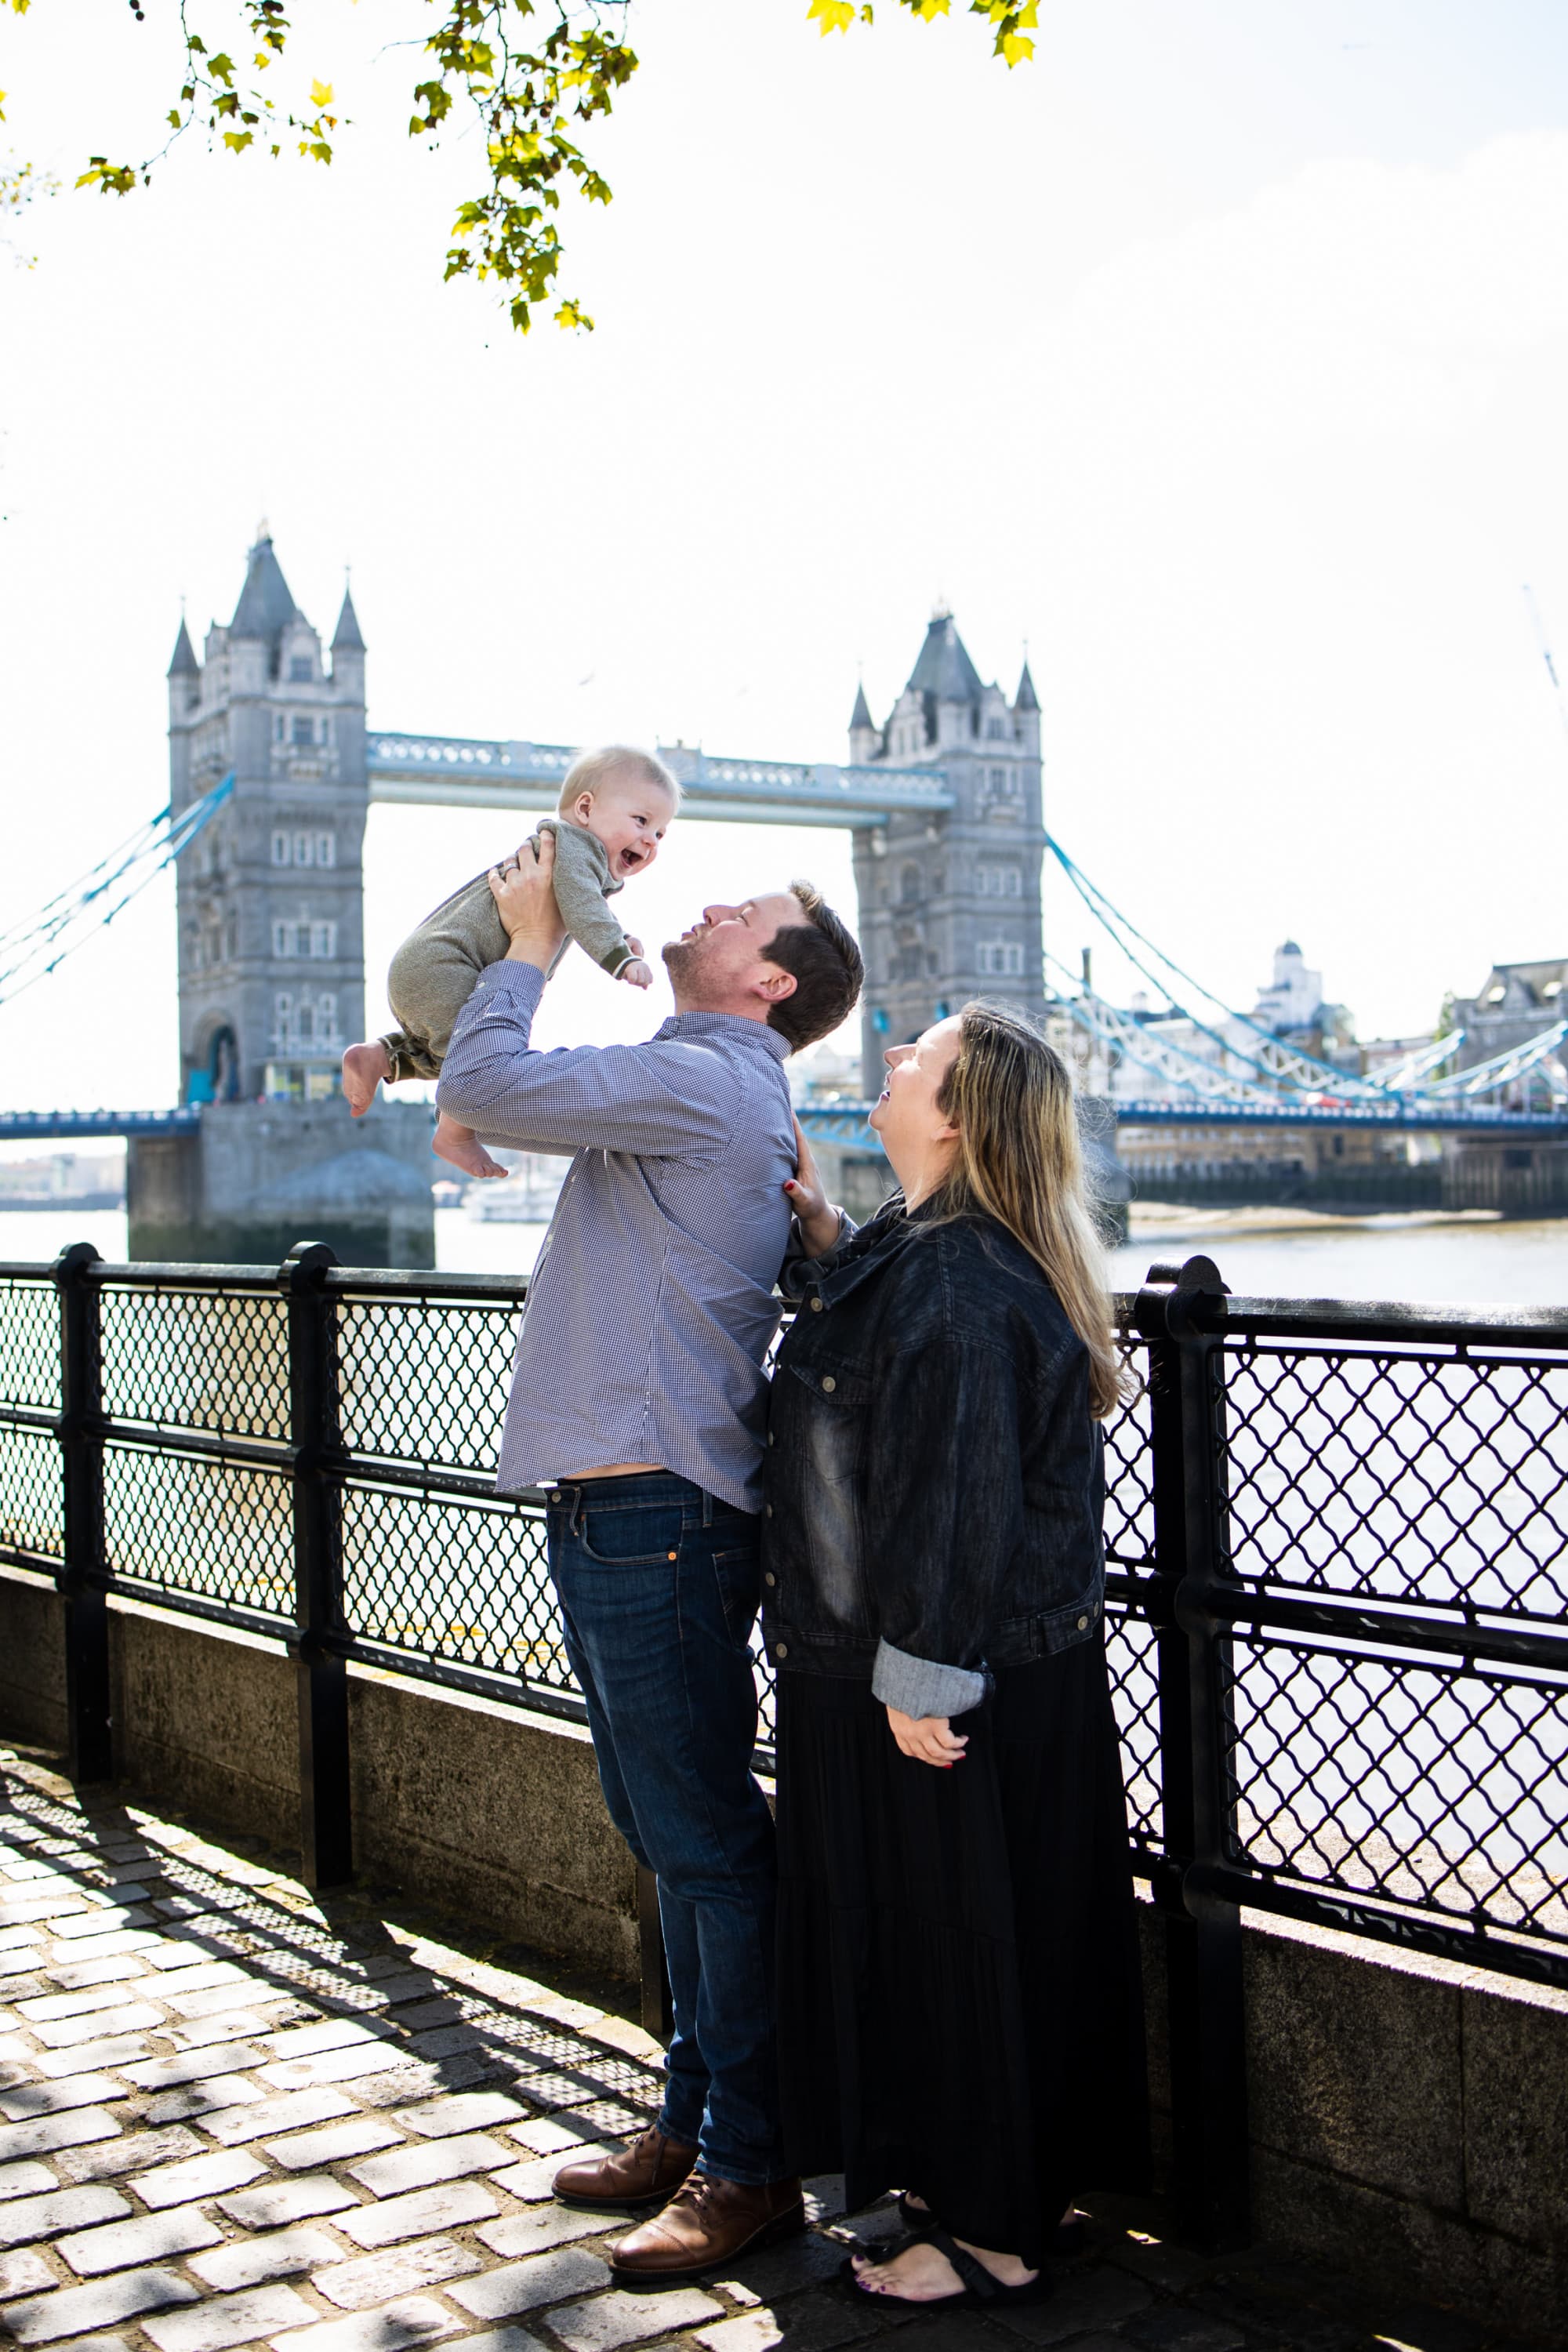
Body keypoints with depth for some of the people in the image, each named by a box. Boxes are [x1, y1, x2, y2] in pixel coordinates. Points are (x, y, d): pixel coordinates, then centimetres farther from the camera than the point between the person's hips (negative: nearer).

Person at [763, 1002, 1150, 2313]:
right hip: (1026, 1658, 10)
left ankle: (998, 2236, 20)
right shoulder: (928, 1251, 8)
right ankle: (1024, 2187, 35)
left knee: (955, 1936, 4)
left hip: (945, 1691, -10)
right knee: (1009, 1933, 19)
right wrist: (822, 1237, 11)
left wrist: (918, 1676, -22)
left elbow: (950, 1494, -25)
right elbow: (867, 1375, 23)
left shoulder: (950, 1281, -23)